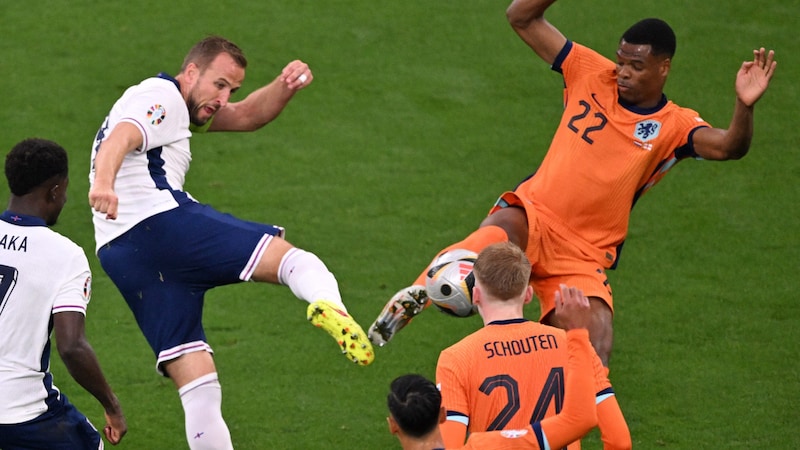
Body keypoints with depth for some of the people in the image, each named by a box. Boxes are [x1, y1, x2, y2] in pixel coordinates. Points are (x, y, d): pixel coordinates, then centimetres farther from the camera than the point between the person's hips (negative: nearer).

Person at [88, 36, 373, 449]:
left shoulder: (178, 105, 32)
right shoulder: (162, 97, 1)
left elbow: (246, 116, 33)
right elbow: (120, 139, -19)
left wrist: (284, 87, 13)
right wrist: (103, 184, -40)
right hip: (159, 221, -9)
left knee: (197, 384, 6)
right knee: (292, 259, -13)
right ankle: (329, 307, -45)